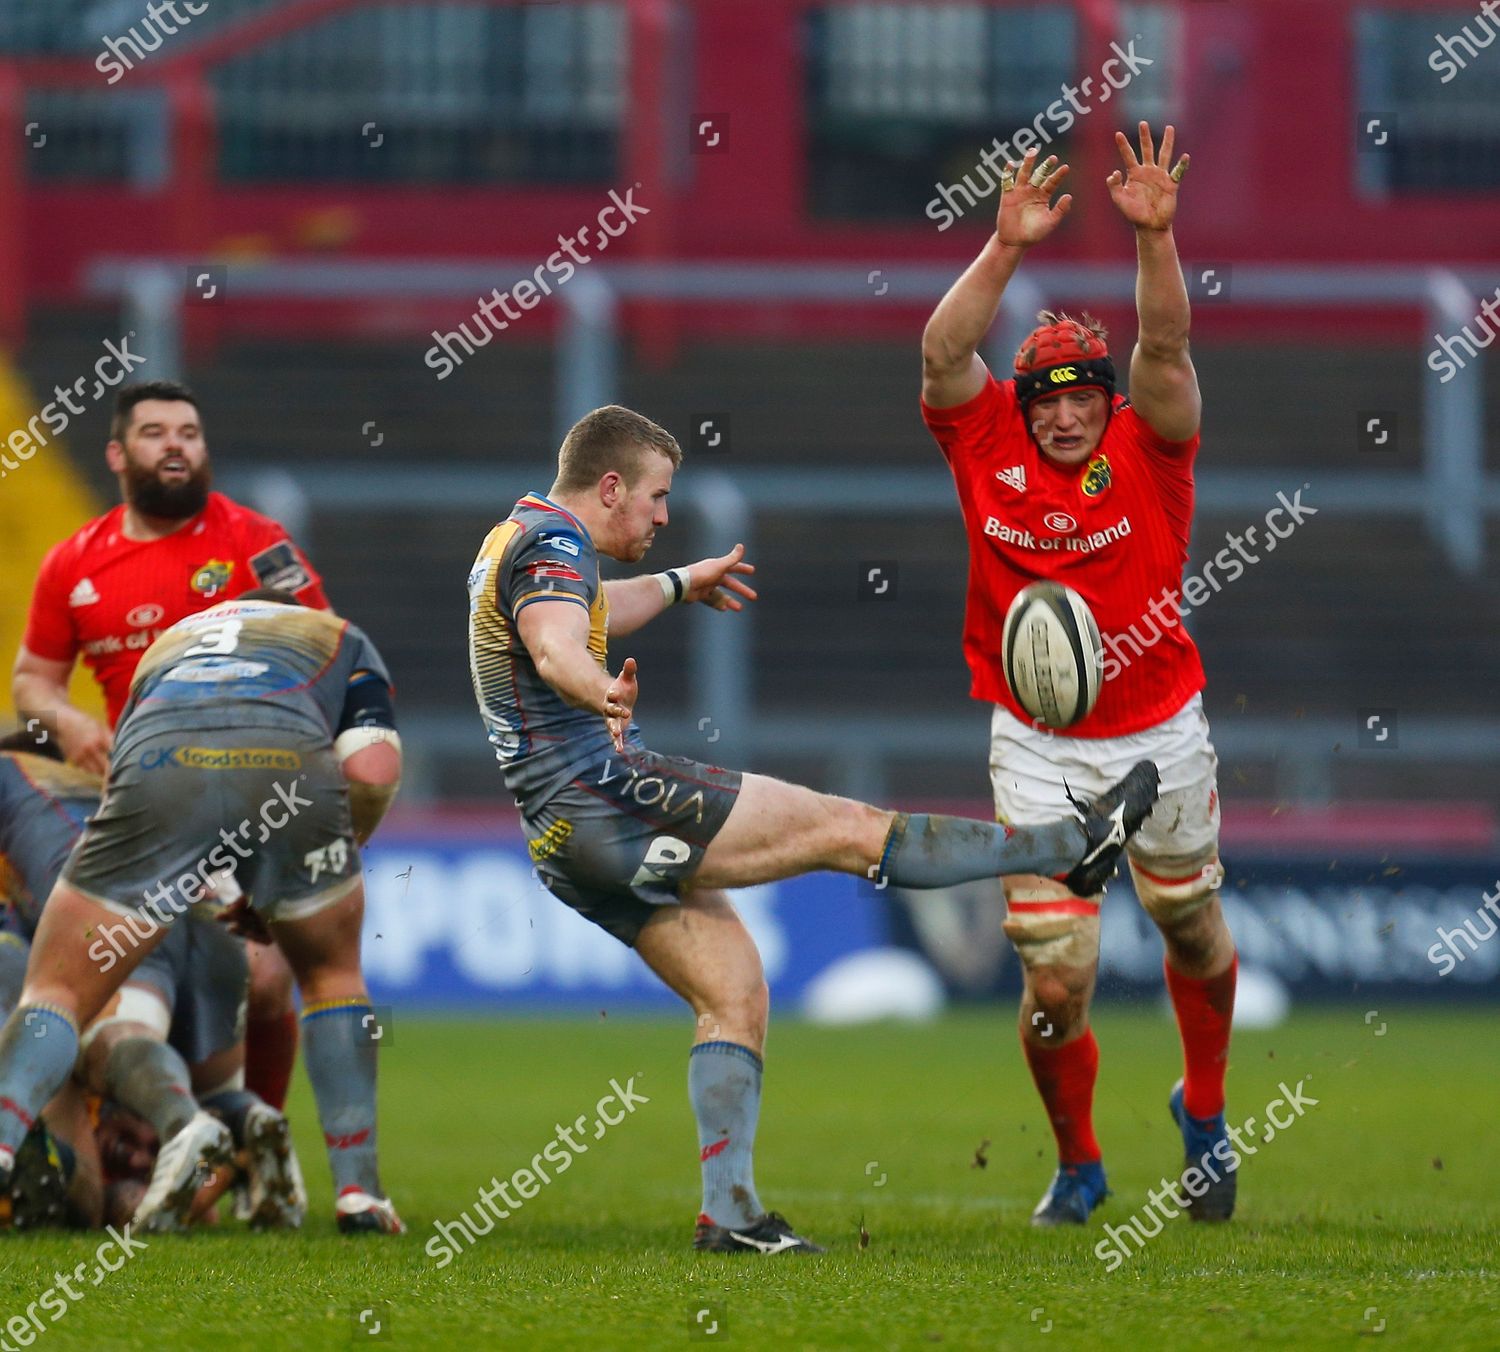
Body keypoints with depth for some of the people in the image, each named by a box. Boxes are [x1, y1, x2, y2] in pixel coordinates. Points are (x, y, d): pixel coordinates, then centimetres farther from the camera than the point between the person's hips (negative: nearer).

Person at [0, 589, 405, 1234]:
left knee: (55, 990, 9)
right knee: (333, 972, 27)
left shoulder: (169, 642, 44)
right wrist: (337, 851, 33)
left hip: (159, 768, 0)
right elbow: (373, 768, 17)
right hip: (288, 764, 0)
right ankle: (358, 1189, 19)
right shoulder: (343, 639, 36)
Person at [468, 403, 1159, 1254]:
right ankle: (1075, 846, -4)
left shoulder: (522, 541, 20)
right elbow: (555, 643, -36)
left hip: (570, 843, 11)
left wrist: (678, 584, 60)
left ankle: (730, 1211, 0)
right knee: (847, 829, -7)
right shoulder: (551, 545, -13)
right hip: (609, 794, -11)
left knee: (733, 987, 9)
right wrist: (601, 695, -57)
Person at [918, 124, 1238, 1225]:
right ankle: (1077, 1165, 20)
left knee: (1194, 933, 18)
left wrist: (1155, 237, -37)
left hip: (1161, 738, 1)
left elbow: (1166, 348, -22)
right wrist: (1009, 248, -30)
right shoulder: (990, 448, -6)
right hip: (1039, 753, -1)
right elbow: (944, 353, -19)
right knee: (1056, 983, -5)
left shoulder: (1149, 450, -8)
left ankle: (1203, 1112, 46)